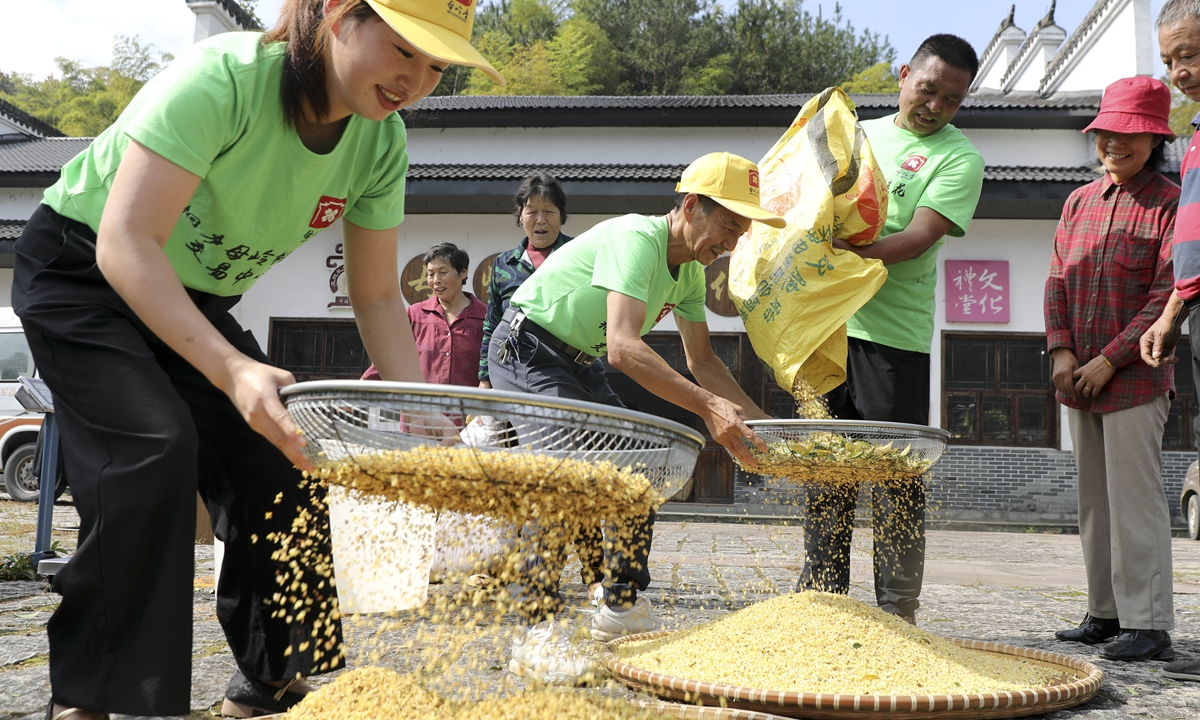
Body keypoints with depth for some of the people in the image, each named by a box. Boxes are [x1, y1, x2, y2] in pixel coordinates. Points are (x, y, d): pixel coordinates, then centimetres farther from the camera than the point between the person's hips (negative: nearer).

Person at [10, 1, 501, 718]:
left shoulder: (382, 142, -13)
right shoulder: (224, 76, -33)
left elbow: (378, 297, -8)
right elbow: (126, 243, -39)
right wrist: (232, 370, -51)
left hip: (200, 299, 6)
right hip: (82, 271, -6)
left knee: (281, 458, -6)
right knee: (156, 447, -26)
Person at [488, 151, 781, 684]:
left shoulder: (690, 270, 3)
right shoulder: (636, 239, -27)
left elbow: (701, 360, 10)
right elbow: (622, 346, -40)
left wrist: (755, 419, -2)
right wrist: (708, 406, -46)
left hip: (581, 366, 10)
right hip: (527, 350, -9)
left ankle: (622, 609, 16)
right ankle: (535, 633, -23)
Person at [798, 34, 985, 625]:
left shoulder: (960, 158, 1)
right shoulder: (860, 133, 18)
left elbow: (920, 237, -13)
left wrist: (852, 252, -29)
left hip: (894, 333, -5)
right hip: (828, 321, 5)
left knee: (896, 477, -1)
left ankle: (897, 615, 9)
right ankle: (821, 602, 21)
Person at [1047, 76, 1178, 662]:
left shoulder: (1170, 205, -5)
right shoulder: (1079, 203, 14)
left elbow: (1167, 296, -10)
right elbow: (1058, 280, 11)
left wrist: (1108, 360, -14)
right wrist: (1061, 351, -2)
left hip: (1135, 378, -6)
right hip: (1078, 378, 6)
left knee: (1135, 498, -5)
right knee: (1094, 499, 11)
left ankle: (1148, 625, 2)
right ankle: (1105, 613, 20)